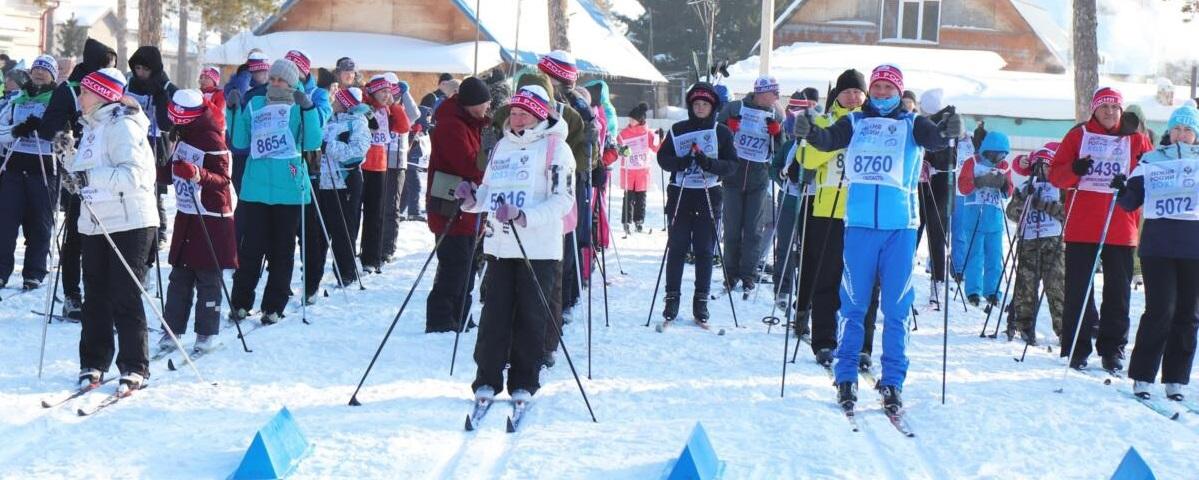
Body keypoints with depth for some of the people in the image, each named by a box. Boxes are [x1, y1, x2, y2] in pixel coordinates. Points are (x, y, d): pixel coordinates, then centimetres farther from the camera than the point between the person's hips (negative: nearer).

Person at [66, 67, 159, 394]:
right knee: (95, 296, 9)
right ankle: (93, 364, 17)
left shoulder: (122, 125, -11)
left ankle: (134, 368, -1)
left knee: (125, 297, -6)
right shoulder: (93, 127, 17)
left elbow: (131, 174, -22)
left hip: (129, 223, -9)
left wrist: (89, 177, -24)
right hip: (96, 224, 9)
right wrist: (70, 160, 6)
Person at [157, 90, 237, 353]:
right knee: (180, 274, 7)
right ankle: (173, 329, 11)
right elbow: (170, 173, 21)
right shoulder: (182, 136, 10)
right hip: (186, 215, 7)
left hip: (211, 217, -7)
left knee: (208, 277, -1)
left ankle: (207, 333, 6)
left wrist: (197, 173, -36)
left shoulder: (212, 139, -15)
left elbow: (222, 179, -21)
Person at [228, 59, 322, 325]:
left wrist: (307, 108, -19)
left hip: (289, 189, -1)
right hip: (256, 188, 1)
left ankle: (274, 307, 12)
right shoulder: (255, 105, 10)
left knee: (283, 250, 5)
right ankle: (240, 303, 8)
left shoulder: (300, 109, 3)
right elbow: (239, 142, 7)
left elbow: (312, 143, -10)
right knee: (251, 248, -1)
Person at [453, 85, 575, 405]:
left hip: (538, 249, -5)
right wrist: (472, 199, 0)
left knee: (531, 318, 0)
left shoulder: (554, 147, -4)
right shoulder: (503, 145, 16)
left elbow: (562, 199, -12)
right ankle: (487, 380, 10)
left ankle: (524, 383, 11)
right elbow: (489, 192, 23)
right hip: (499, 246, 5)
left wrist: (523, 217, -23)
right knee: (494, 315, 3)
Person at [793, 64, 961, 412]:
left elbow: (932, 139, -8)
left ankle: (892, 382, 7)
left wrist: (948, 132, -31)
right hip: (859, 223, 0)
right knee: (853, 304, 2)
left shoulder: (911, 125, 10)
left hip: (900, 226, 0)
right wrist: (809, 132, -27)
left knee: (896, 308, 2)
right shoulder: (854, 123, 12)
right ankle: (846, 377, 10)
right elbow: (829, 139, -4)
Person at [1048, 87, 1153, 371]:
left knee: (1118, 291, 4)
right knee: (1078, 290, 1)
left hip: (1121, 230, 1)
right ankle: (1077, 348, 8)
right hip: (1081, 229, -1)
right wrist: (1074, 170, -16)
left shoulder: (1137, 141, 10)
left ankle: (1113, 350, 12)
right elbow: (1055, 175, 4)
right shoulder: (1078, 136, 8)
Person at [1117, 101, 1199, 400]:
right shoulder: (1151, 161, 9)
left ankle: (1175, 380, 9)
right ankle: (1142, 377, -3)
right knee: (1160, 310, -10)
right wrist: (1122, 190, -12)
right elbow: (1131, 203, 8)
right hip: (1158, 245, -2)